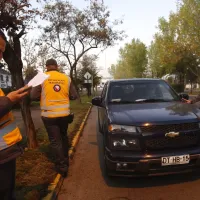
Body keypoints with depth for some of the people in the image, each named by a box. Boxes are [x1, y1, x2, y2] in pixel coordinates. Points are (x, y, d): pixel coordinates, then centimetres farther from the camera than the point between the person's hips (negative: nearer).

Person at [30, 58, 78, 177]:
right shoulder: (66, 78, 2)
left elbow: (33, 96, -4)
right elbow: (74, 96, 4)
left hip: (49, 115, -3)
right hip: (65, 113, 3)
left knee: (55, 141, 7)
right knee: (63, 137, 22)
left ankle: (62, 166, 9)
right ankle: (65, 161, 36)